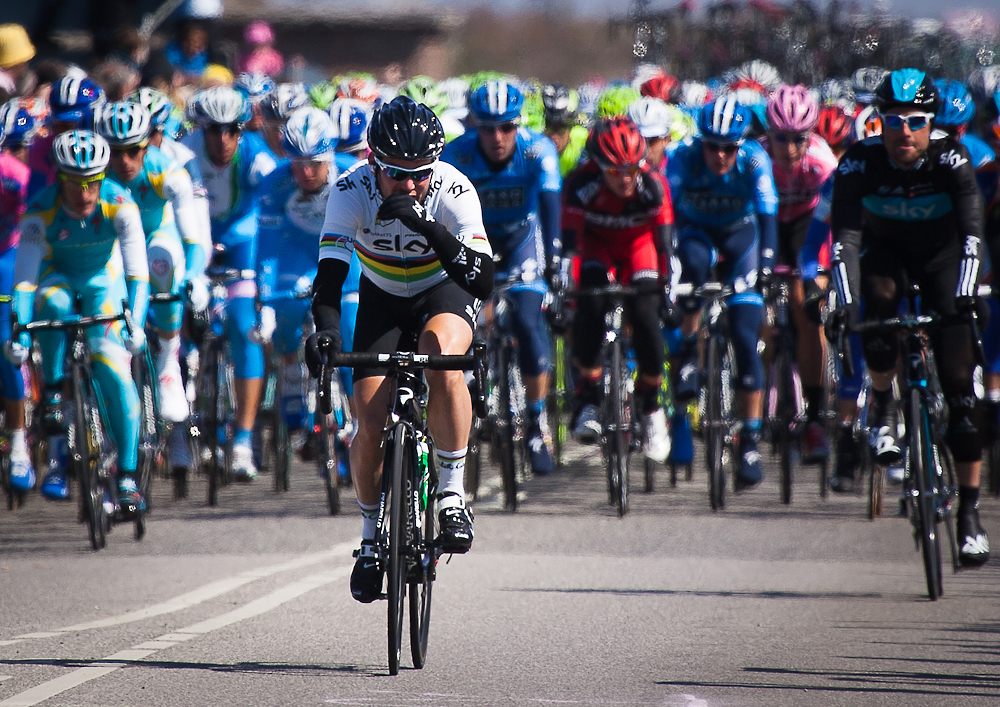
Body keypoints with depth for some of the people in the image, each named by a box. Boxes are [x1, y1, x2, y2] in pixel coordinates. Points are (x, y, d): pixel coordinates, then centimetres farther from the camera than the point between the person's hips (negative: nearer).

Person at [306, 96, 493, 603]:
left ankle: (452, 492, -25)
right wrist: (326, 329, -50)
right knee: (371, 425, -13)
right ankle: (371, 536, 13)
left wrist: (429, 229, -48)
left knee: (441, 352, -37)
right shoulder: (352, 190, -26)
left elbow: (484, 281, -35)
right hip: (383, 299, 2)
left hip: (445, 291, -2)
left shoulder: (454, 190, -28)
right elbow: (330, 269, -31)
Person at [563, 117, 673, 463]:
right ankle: (590, 400, -12)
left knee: (644, 312, -20)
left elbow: (665, 243, -26)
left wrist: (669, 289, -31)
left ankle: (651, 405, 0)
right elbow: (569, 241, -29)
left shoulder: (653, 184, -31)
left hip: (639, 243, 0)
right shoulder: (581, 184, -33)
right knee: (590, 304, -27)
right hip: (598, 243, 0)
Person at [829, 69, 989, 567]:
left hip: (941, 255, 0)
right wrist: (845, 302, -43)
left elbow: (972, 230, -35)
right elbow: (844, 235, -31)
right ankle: (882, 410, -5)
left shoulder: (950, 159, -26)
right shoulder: (861, 162, -24)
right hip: (884, 251, 1)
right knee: (878, 319, -35)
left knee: (959, 381, -10)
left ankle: (970, 511, -4)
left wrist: (965, 292, -49)